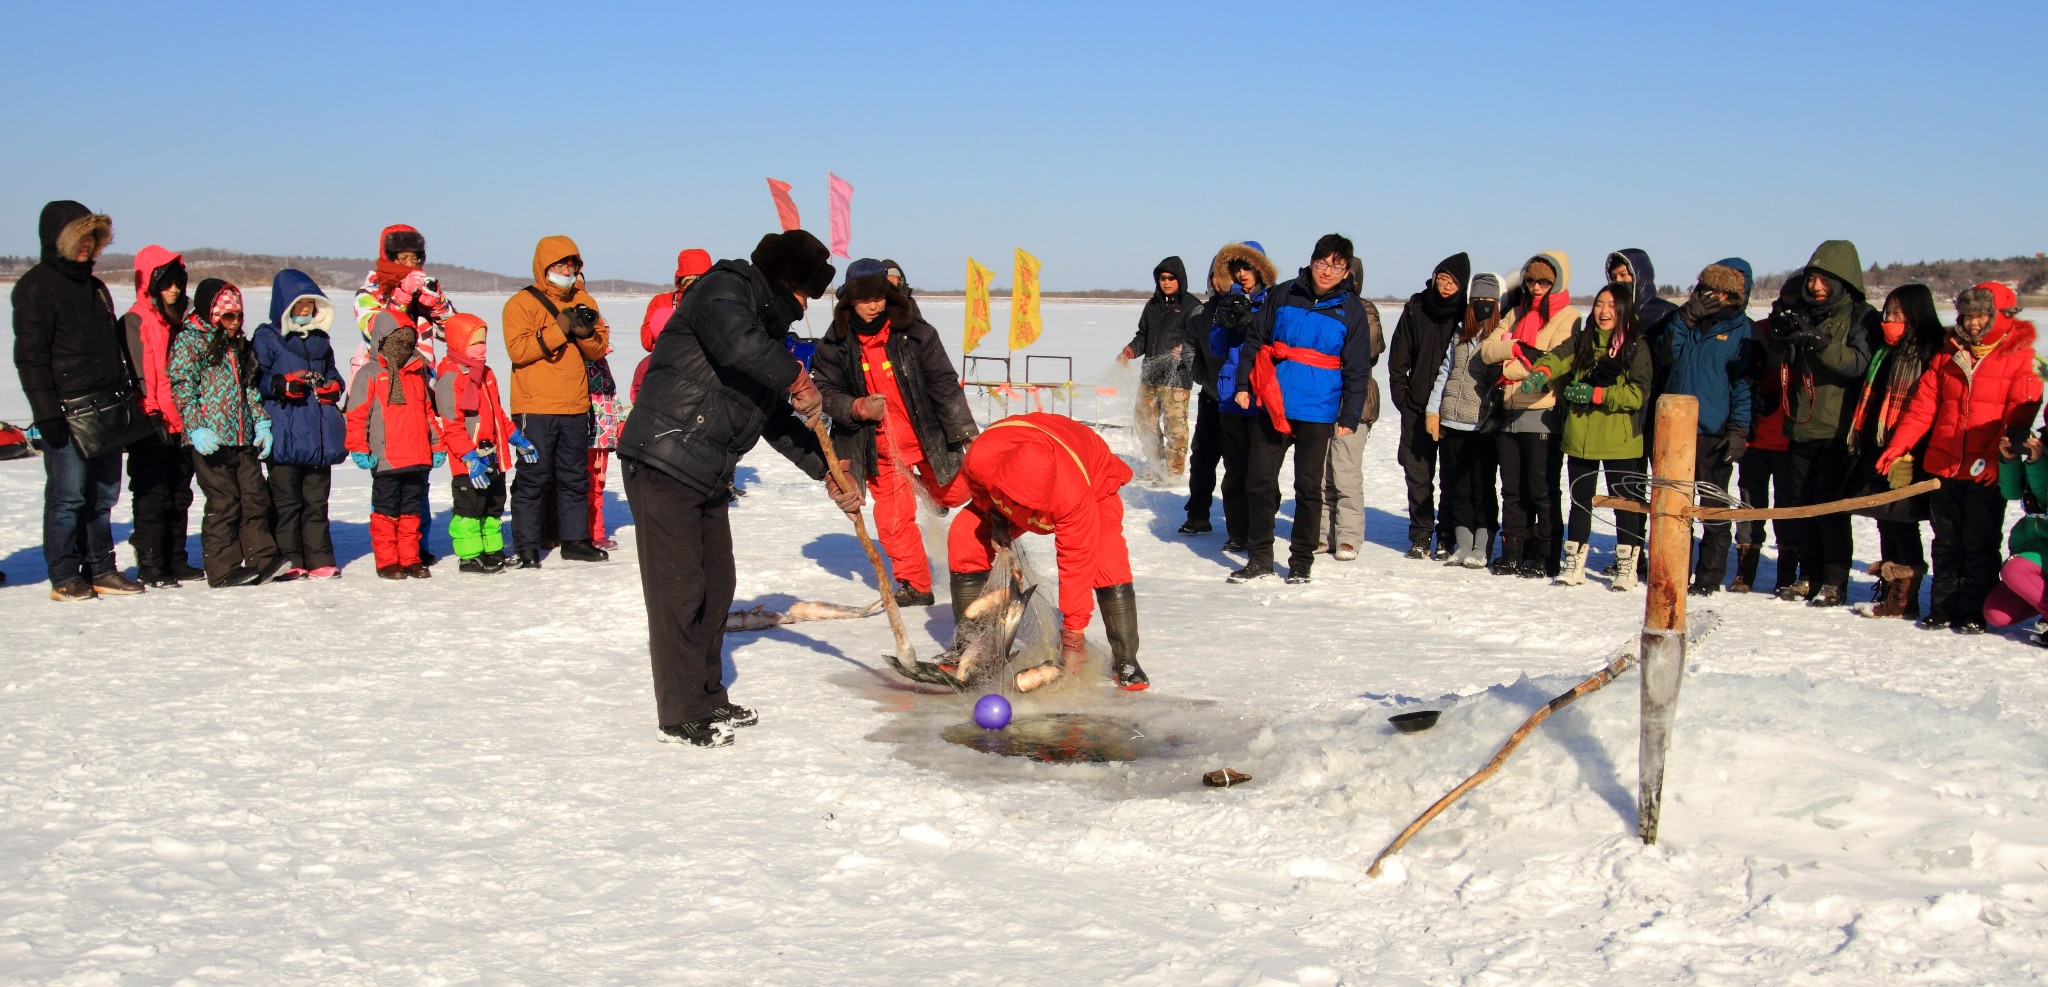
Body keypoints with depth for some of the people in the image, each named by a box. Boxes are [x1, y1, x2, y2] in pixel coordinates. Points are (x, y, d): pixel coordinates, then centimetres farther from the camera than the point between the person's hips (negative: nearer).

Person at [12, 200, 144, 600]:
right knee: (68, 495, -4)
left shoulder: (95, 287, 19)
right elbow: (30, 356, -10)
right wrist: (47, 414, -16)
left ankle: (100, 570, 15)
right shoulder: (35, 286, -4)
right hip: (68, 411, -7)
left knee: (104, 495, 9)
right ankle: (65, 576, 3)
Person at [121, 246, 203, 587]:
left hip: (181, 425, 7)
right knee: (152, 496, -3)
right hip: (152, 427, -7)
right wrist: (151, 415, -19)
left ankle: (176, 561, 20)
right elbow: (137, 373, -13)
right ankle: (150, 565, 2)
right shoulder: (136, 321, -7)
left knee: (179, 495, 12)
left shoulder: (181, 319, 15)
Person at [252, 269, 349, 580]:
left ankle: (319, 559, 10)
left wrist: (334, 387, 6)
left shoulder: (320, 338, 18)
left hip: (319, 434, 5)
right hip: (284, 435, -5)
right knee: (286, 500, -3)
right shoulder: (267, 337, 2)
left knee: (316, 500, 7)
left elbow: (332, 373, 28)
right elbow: (255, 379, -4)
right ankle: (288, 560, 2)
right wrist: (281, 385, -20)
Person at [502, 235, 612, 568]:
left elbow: (599, 349, 10)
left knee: (575, 477, 12)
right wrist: (559, 329, -20)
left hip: (575, 406, 5)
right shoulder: (522, 303, -3)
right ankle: (528, 547, 1)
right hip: (534, 407, -5)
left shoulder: (583, 301, 13)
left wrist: (586, 332, -11)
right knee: (532, 478, -4)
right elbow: (518, 349, -16)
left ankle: (575, 540, 20)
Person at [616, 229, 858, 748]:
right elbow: (735, 342, -31)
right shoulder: (723, 289, -8)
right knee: (679, 589, -5)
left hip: (709, 475, 10)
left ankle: (708, 698, 28)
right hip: (662, 465, -10)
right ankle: (682, 714, 2)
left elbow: (776, 421, 23)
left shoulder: (768, 330, 20)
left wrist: (827, 472, 17)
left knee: (717, 584, 15)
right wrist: (797, 379, -18)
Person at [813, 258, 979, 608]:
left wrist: (965, 431, -14)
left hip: (927, 438, -1)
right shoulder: (836, 344, -7)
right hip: (880, 447, 1)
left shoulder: (916, 333, -11)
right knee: (892, 519, 1)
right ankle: (915, 585, 19)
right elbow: (825, 389, -1)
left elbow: (944, 383, -9)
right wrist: (856, 408, -22)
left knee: (955, 494, 7)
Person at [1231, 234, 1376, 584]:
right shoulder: (1283, 295, 4)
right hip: (1273, 406, 2)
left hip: (1317, 414, -2)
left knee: (1308, 487, 5)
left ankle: (1301, 561, 15)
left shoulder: (1351, 309, 0)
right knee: (1259, 481, 4)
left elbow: (1358, 369, 2)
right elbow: (1254, 340, 10)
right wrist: (1243, 384, 2)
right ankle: (1260, 557, 15)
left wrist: (1350, 417, -3)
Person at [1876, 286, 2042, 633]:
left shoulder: (2019, 356, 0)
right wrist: (1896, 447, -1)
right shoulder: (1947, 355, 12)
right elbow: (1922, 408, 8)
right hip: (1944, 465, 4)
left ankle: (1974, 614, 7)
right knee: (1946, 543, 10)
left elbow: (2022, 412, -10)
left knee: (1980, 545, 1)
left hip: (1987, 471, -4)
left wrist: (2011, 443, -29)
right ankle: (1943, 609, 17)